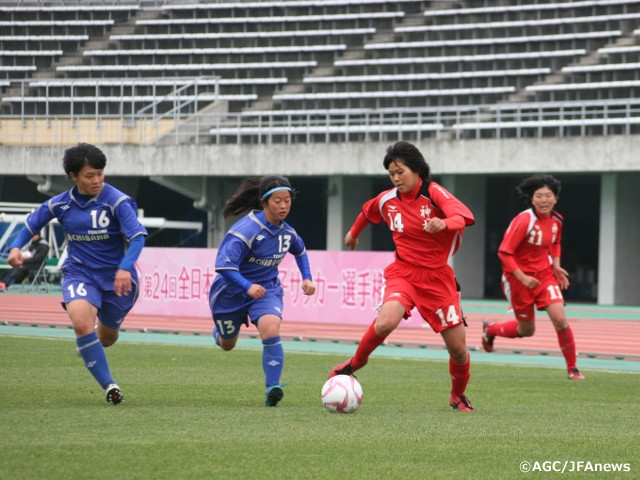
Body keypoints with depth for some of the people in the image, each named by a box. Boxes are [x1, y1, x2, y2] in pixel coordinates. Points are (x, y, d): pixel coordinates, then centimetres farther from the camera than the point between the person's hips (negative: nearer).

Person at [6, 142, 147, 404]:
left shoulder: (117, 201, -13)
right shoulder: (61, 204, -1)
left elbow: (137, 236, -22)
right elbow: (31, 223, 15)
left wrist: (125, 268, -37)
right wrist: (16, 246, -4)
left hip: (116, 277, -1)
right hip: (79, 273, 1)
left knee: (106, 338, 14)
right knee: (81, 322, -29)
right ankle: (109, 385, -23)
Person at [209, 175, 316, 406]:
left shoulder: (286, 232, -6)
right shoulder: (247, 229, -27)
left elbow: (299, 251, 19)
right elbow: (224, 264, -36)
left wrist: (307, 278, 6)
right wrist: (248, 287, -49)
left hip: (267, 289, 3)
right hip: (231, 290, -3)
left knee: (271, 328, -29)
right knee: (227, 345, 18)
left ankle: (272, 388, -28)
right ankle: (219, 332, 58)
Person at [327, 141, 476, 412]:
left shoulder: (434, 193, -12)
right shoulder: (387, 200, 1)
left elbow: (463, 216, -31)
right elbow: (368, 211, 26)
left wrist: (444, 224, -52)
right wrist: (353, 232, 42)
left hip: (437, 277, -1)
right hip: (403, 272, 2)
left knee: (458, 349, 1)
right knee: (385, 323, -29)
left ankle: (458, 396, 30)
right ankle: (357, 361, -1)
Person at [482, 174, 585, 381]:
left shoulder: (556, 220, -3)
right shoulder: (524, 220, -22)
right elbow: (504, 252, -20)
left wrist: (556, 265, 3)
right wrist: (523, 278, -25)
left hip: (544, 274, 4)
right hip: (519, 278, -4)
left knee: (560, 319, -16)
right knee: (526, 330, 10)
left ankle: (572, 368, -3)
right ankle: (490, 328, 41)